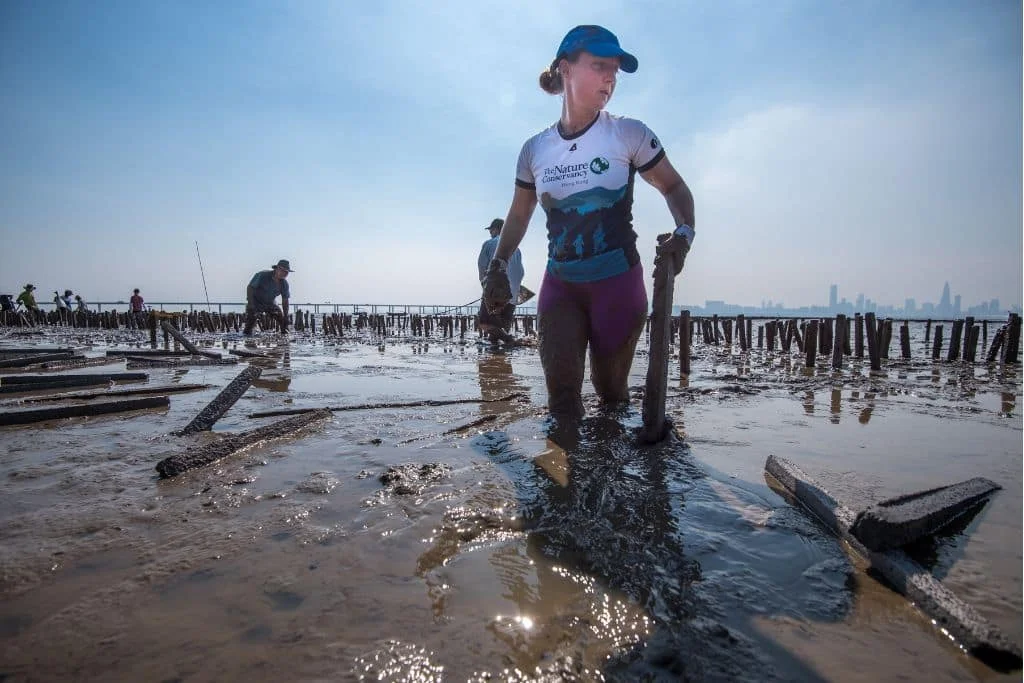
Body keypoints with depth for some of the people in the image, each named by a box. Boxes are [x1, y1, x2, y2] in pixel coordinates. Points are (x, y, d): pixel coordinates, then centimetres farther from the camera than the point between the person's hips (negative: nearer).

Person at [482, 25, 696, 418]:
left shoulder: (628, 135, -3)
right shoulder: (535, 150, 4)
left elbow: (674, 187, 6)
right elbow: (519, 215, 17)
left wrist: (683, 232, -15)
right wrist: (498, 266, 5)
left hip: (618, 282, -2)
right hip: (560, 285, 2)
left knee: (610, 389, 9)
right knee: (560, 392, -4)